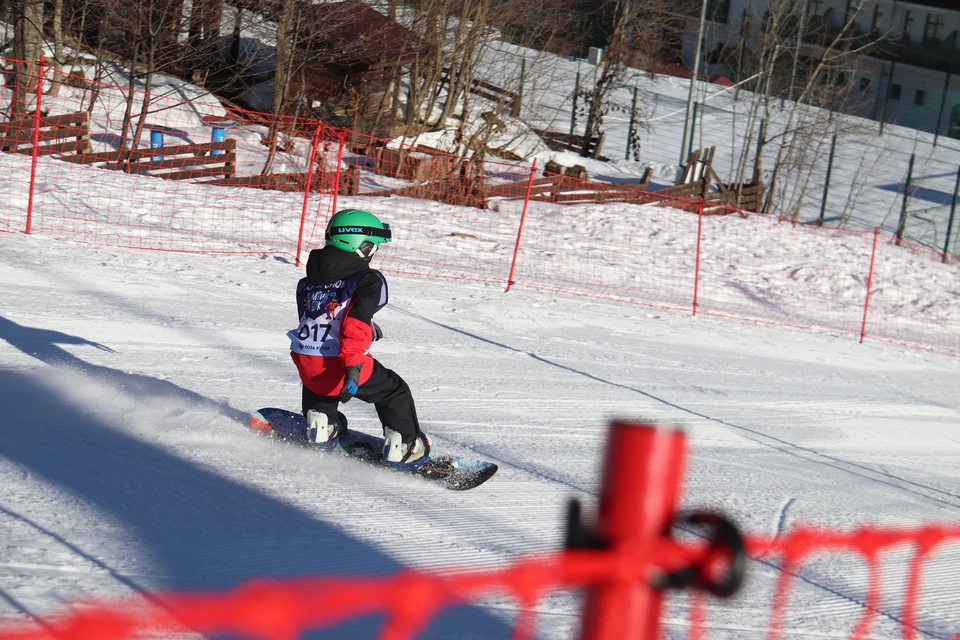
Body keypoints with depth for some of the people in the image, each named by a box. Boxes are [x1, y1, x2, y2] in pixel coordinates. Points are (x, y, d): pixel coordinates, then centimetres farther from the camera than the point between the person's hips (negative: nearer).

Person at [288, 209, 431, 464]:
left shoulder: (308, 281, 15)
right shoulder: (368, 280, -6)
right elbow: (356, 323, -21)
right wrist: (353, 367, -28)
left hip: (305, 364, 6)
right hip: (340, 364, -6)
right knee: (394, 391, 16)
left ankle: (320, 426, 40)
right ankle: (402, 447, 16)